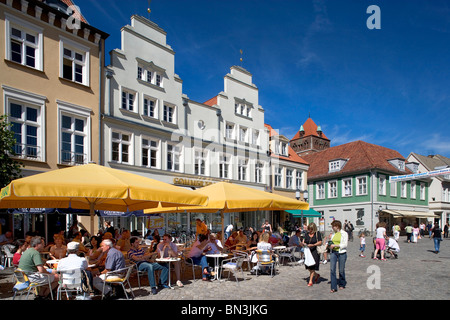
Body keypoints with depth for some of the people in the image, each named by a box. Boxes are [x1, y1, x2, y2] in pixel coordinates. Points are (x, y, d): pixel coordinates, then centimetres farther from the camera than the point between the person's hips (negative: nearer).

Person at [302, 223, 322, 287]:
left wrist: (313, 245, -21)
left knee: (312, 267, -5)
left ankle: (310, 281, 6)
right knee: (308, 267, 4)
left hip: (314, 251, -5)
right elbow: (304, 241, 15)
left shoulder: (317, 234, -2)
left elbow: (320, 242, -7)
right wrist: (304, 244, -8)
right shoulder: (306, 234, 11)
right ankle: (317, 275, 31)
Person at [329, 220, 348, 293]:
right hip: (333, 252, 4)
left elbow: (345, 244, -11)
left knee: (341, 270, 7)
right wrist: (329, 245, 1)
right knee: (332, 269, -8)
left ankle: (342, 284, 31)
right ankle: (333, 287, -4)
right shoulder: (333, 234, 11)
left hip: (341, 253, -4)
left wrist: (335, 245, -17)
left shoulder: (344, 234, -4)